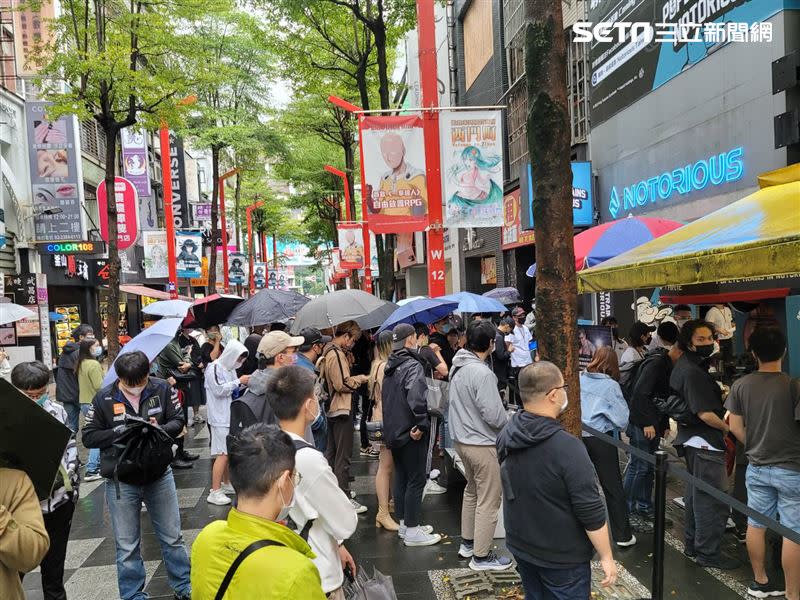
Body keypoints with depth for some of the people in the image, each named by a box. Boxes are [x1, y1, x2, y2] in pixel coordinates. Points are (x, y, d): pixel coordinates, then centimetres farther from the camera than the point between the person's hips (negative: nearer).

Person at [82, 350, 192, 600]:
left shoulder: (163, 389, -9)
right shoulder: (104, 398, -9)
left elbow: (178, 421, -2)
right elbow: (88, 437, -5)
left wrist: (160, 429, -24)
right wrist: (120, 431, -21)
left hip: (159, 475, 1)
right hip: (121, 480, -1)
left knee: (173, 537, 15)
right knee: (127, 546, 11)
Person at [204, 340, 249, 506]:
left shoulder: (230, 368, 13)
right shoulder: (214, 368, -12)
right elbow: (220, 390, -21)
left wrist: (242, 383, 2)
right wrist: (239, 381, -16)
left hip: (231, 416, 9)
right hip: (220, 418, -9)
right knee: (223, 454, -10)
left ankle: (226, 484, 29)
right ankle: (215, 492, -5)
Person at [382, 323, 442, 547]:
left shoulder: (390, 367, 10)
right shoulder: (413, 366, -20)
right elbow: (417, 398, -33)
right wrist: (422, 425, -24)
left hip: (393, 431, 9)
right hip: (411, 433, -9)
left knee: (401, 477, 18)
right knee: (416, 480, 1)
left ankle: (404, 524, 29)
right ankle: (412, 531, 8)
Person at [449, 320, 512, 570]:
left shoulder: (458, 367, 4)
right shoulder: (482, 373, -25)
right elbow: (495, 416, -24)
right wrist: (509, 421, -3)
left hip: (462, 439, 9)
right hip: (483, 444, -9)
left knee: (472, 491, 24)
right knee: (488, 501, 4)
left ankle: (467, 542, 36)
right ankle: (481, 556, 14)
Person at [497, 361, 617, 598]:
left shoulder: (506, 435, -5)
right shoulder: (567, 447, -28)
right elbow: (591, 512, -22)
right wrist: (607, 557, -10)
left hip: (520, 545, 7)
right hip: (562, 557, -6)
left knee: (534, 595, 22)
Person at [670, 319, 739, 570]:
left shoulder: (684, 366, 10)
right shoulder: (693, 372, -23)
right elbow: (706, 414, -25)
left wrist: (718, 392, 18)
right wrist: (727, 428, -8)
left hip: (692, 441, 11)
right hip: (705, 443, -11)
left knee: (696, 495, 20)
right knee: (714, 501, -1)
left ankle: (692, 544, 32)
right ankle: (709, 553, 9)